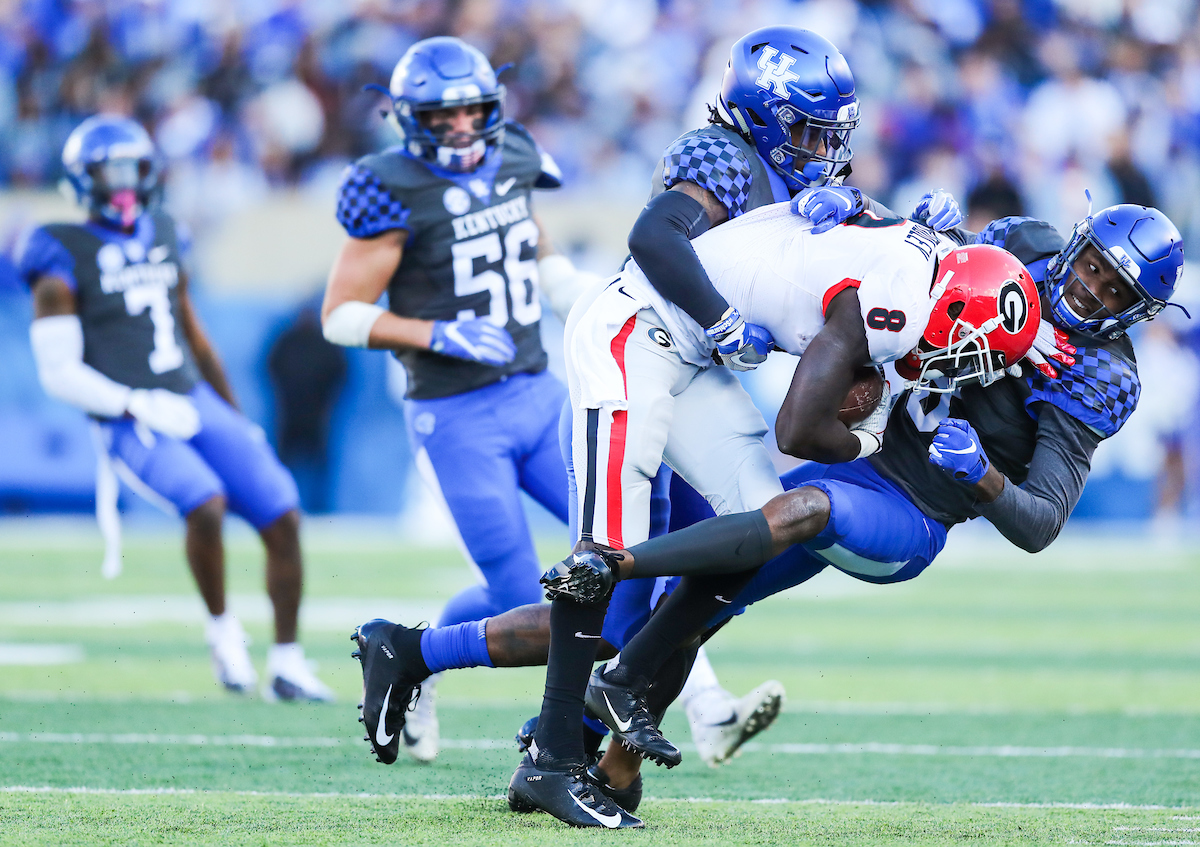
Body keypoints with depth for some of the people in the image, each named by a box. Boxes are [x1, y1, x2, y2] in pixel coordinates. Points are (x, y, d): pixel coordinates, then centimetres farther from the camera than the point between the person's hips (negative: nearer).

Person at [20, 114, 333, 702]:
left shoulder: (162, 237, 14)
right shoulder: (65, 261, -5)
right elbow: (59, 373, -9)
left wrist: (237, 418, 25)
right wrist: (139, 405, -18)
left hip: (197, 404, 6)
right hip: (132, 425, -6)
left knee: (283, 517, -5)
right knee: (206, 503, -32)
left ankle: (286, 664, 6)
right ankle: (223, 630, -9)